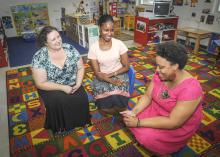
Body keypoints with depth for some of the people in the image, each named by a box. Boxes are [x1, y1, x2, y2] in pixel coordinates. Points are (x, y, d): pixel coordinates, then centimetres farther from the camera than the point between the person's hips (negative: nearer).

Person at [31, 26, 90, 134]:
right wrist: (63, 88, -24)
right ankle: (60, 127, 0)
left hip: (72, 85, 3)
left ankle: (79, 122, 8)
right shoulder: (39, 57, -18)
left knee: (82, 99, -22)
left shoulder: (69, 49, -9)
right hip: (52, 88, -2)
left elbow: (81, 67, 0)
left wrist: (78, 83, -16)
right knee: (58, 102, -30)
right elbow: (40, 83, -17)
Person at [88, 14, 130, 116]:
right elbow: (97, 73, -8)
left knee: (118, 100, -28)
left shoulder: (119, 44, -6)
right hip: (102, 78, 0)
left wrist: (112, 74, -16)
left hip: (119, 75, 0)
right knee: (104, 105, -24)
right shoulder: (93, 48, -7)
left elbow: (126, 67, -2)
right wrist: (111, 81, -24)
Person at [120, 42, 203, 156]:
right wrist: (133, 112, -22)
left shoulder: (190, 89, -34)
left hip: (179, 126, -5)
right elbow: (147, 96, -5)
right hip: (156, 110, 6)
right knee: (129, 119, -9)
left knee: (146, 136, -24)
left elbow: (172, 122, -32)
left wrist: (138, 122, -30)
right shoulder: (160, 74, -14)